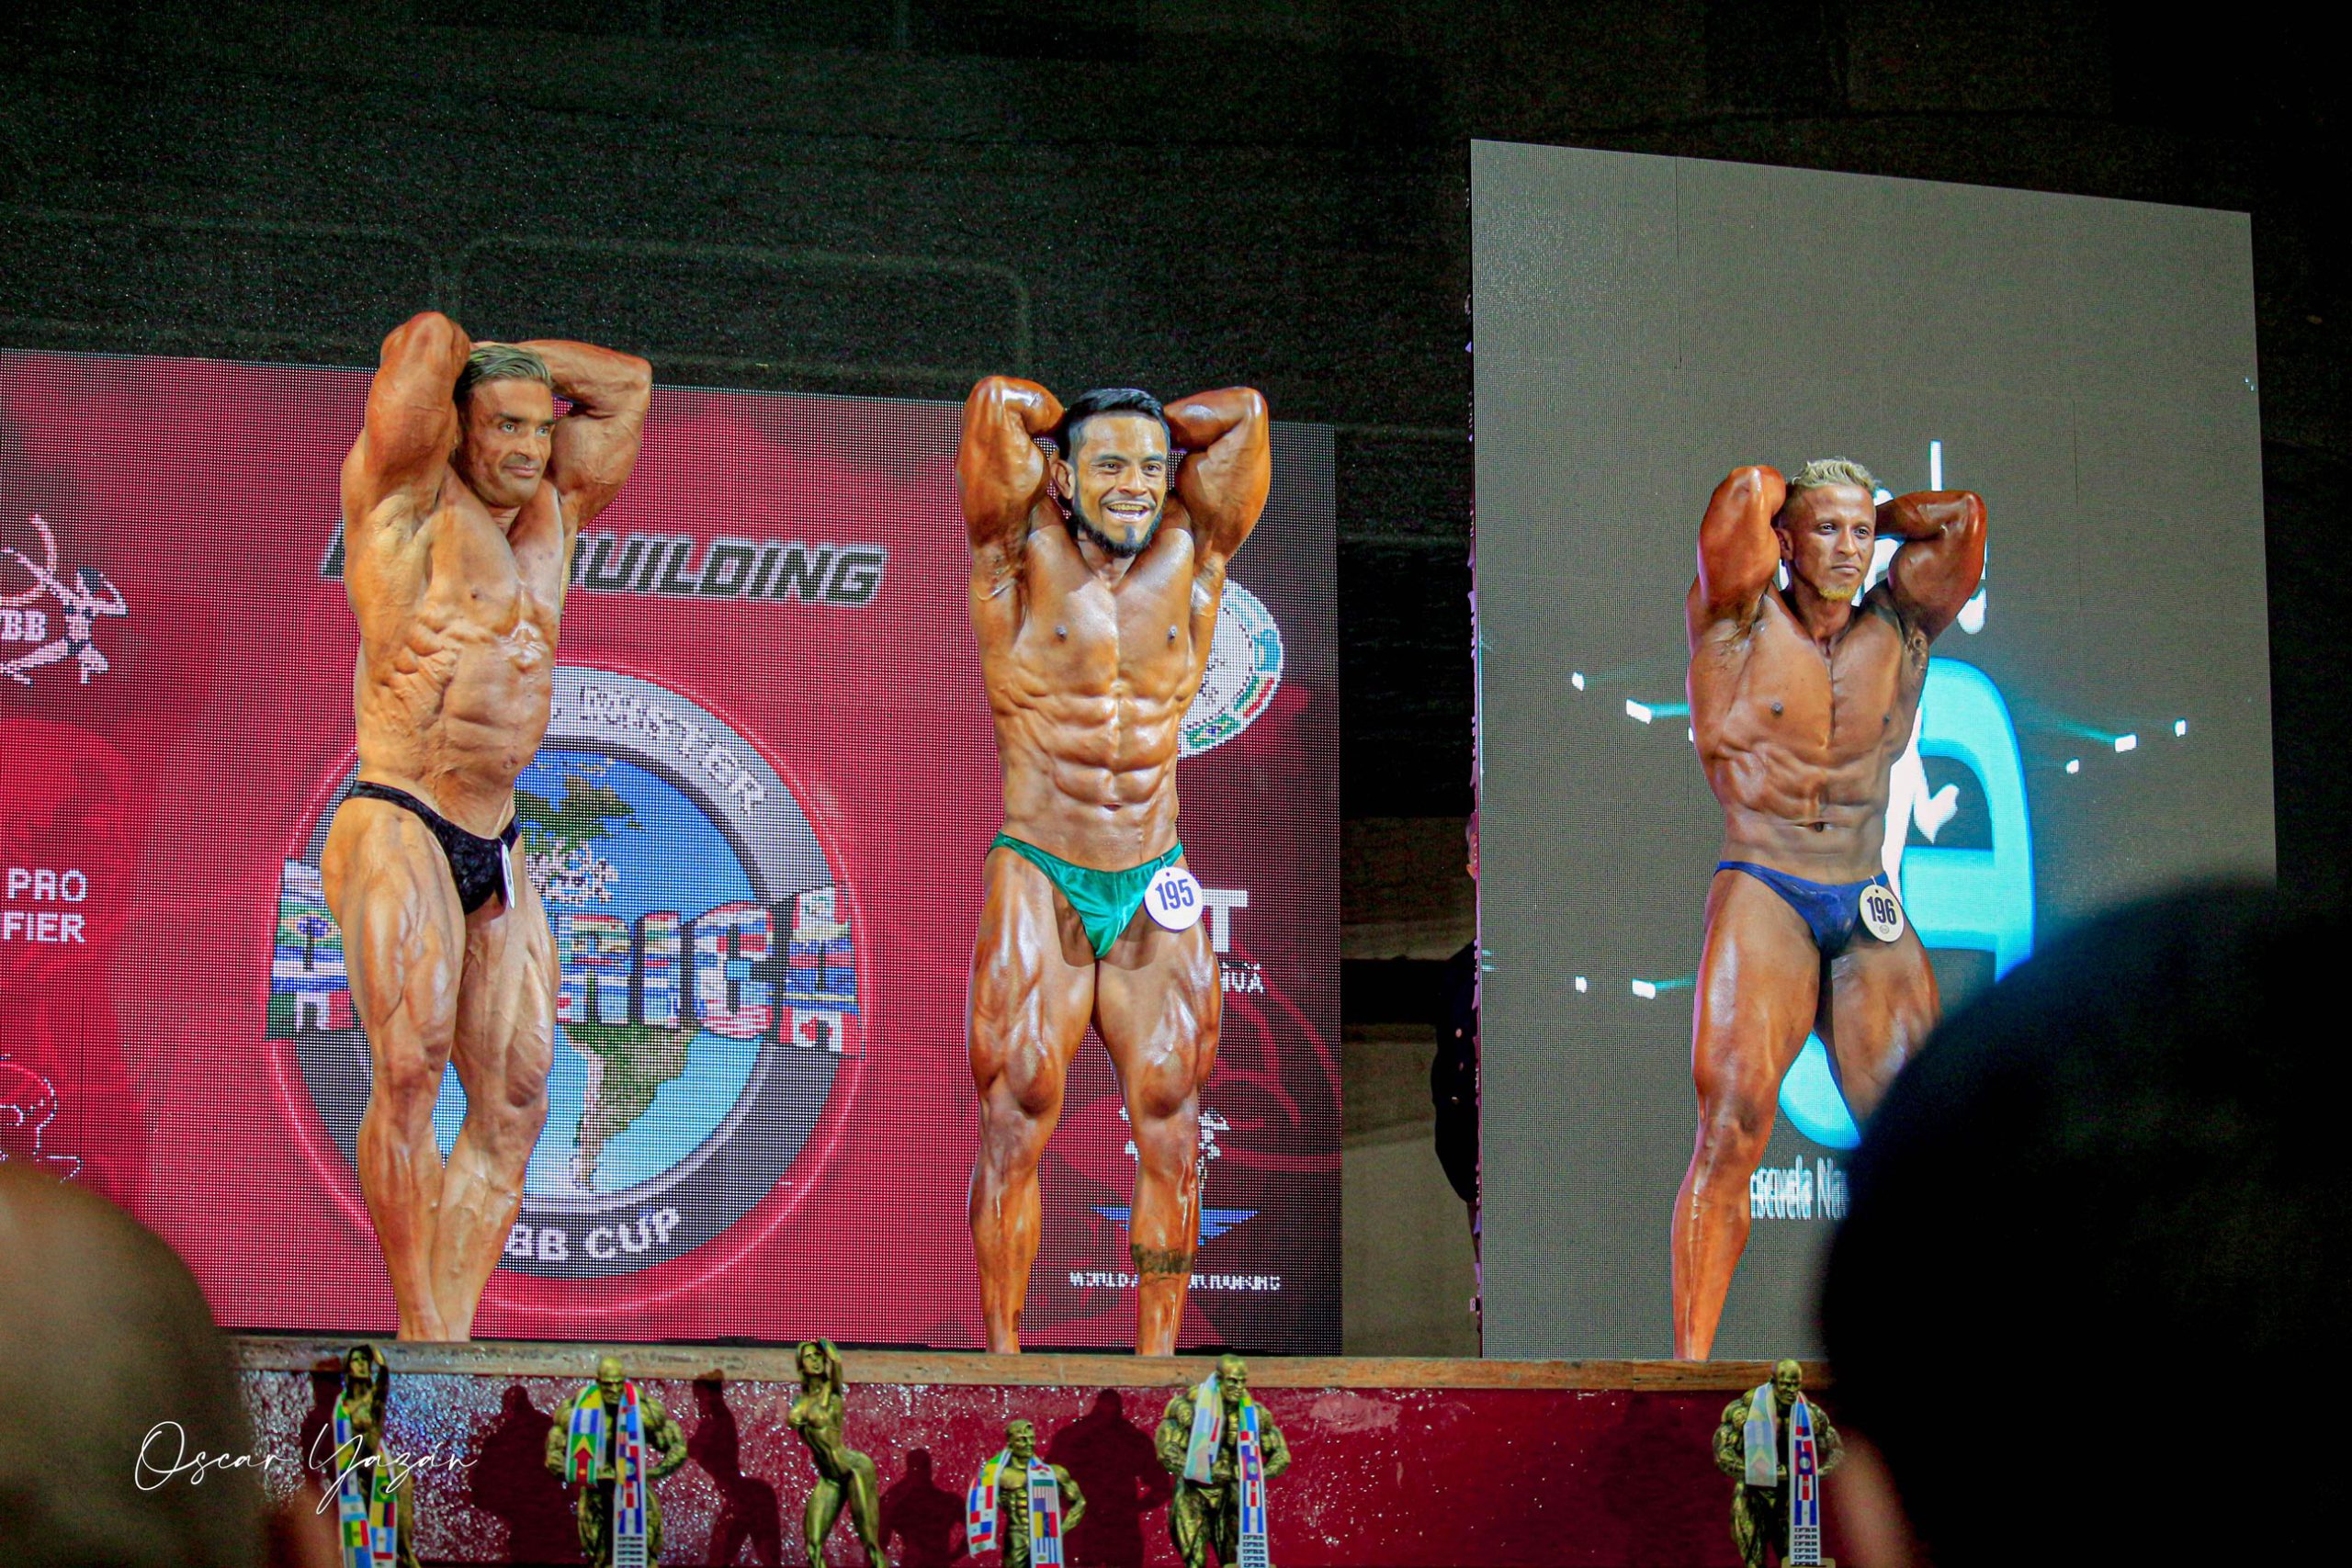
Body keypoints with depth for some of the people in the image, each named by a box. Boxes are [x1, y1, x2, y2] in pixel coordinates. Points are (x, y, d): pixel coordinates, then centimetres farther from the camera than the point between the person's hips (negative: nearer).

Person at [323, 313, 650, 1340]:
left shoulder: (550, 515, 16)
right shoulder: (408, 500, -2)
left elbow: (626, 383, 24)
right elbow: (425, 340, -14)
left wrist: (493, 354, 19)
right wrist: (439, 353, 8)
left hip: (495, 854, 7)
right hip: (397, 829, -7)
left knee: (515, 1102, 1)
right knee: (411, 1065, -21)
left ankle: (452, 1329, 1)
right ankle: (422, 1333, -19)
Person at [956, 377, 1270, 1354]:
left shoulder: (1191, 557, 5)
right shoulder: (1022, 557, -3)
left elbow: (1242, 413, 2)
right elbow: (997, 402, -10)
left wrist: (1153, 430, 13)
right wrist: (1069, 428, 8)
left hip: (1155, 891, 3)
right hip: (1037, 879, -3)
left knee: (1170, 1127, 1)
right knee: (1017, 1121, -4)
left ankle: (1158, 1352, 6)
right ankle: (1002, 1350, 3)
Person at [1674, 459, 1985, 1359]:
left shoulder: (1899, 628, 13)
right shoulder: (1740, 622, 2)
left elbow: (1961, 516, 4)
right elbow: (1746, 493, -11)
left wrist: (1874, 515, 16)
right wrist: (1775, 501, 9)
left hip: (1872, 913, 4)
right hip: (1762, 896, -4)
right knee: (1732, 1124, -18)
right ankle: (1690, 1356, -20)